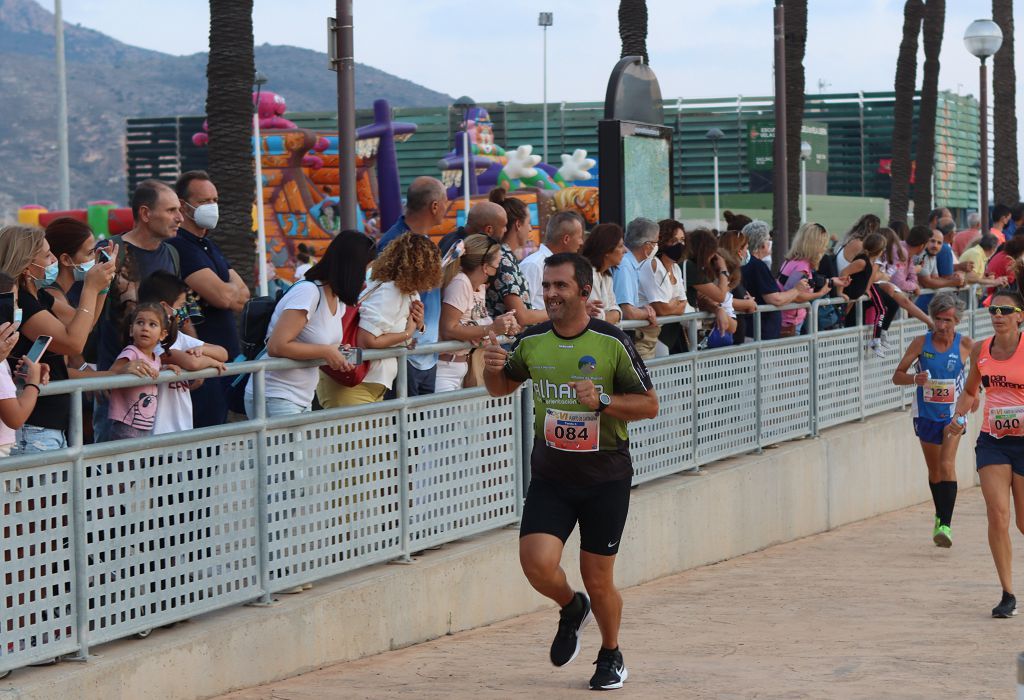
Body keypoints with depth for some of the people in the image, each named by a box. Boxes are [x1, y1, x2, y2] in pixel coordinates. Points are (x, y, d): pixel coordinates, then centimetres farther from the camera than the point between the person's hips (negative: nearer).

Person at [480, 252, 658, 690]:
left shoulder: (612, 343, -11)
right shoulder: (532, 341, 0)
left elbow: (649, 405, -6)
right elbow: (501, 388, 17)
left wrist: (602, 400, -22)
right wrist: (493, 369, -6)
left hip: (605, 477, -2)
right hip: (550, 476, 3)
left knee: (598, 581, 3)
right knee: (537, 563, -16)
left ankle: (611, 656, 31)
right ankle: (572, 609, 20)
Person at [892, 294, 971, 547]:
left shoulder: (965, 345, -8)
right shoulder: (921, 343, -7)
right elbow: (897, 376, -4)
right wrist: (916, 378, -25)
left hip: (953, 414, -2)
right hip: (926, 414, 2)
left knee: (947, 465, -19)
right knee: (934, 471, 13)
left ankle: (945, 524, -23)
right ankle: (940, 516, 34)